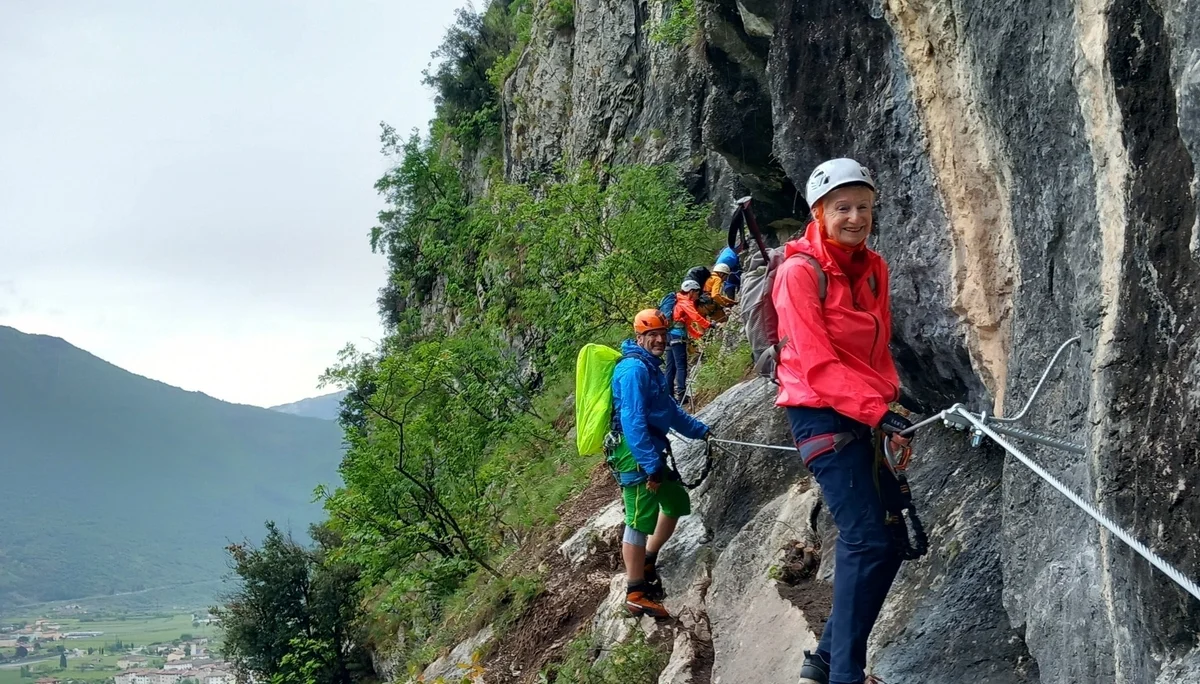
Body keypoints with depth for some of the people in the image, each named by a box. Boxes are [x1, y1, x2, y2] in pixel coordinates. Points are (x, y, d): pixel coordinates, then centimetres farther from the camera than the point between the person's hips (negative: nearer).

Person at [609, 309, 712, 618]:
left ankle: (647, 562, 32)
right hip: (636, 454, -11)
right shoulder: (634, 369, -16)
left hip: (650, 452, 11)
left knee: (677, 501, 20)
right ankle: (636, 593, -2)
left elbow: (670, 410, 30)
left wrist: (700, 431, 36)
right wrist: (652, 467, -25)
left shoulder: (651, 367, 17)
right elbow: (633, 421, -23)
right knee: (641, 520, -8)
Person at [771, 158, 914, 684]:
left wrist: (890, 410, 10)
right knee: (868, 541, -15)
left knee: (893, 540, 8)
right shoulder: (800, 271, -13)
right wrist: (878, 410, -25)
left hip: (869, 417, 8)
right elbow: (817, 364, -19)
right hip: (822, 415, -8)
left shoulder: (873, 268, 11)